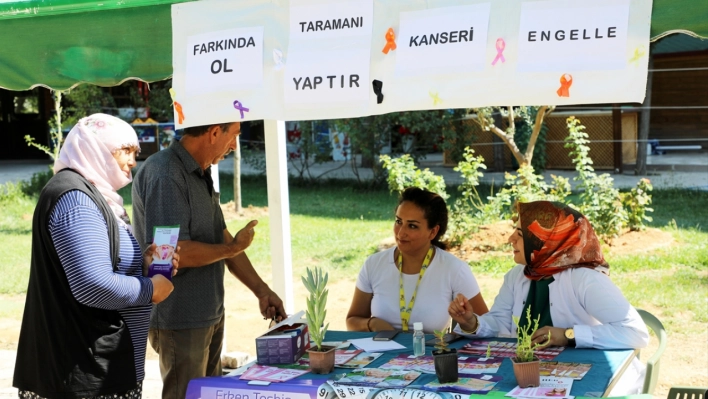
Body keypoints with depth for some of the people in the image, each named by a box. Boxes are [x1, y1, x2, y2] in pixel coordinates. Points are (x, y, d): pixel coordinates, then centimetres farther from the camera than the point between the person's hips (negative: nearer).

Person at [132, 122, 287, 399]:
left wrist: (261, 291, 12)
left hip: (210, 314, 10)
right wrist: (233, 248, -14)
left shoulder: (201, 175, 10)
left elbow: (222, 237, 15)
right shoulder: (164, 175, -21)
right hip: (181, 321, -10)